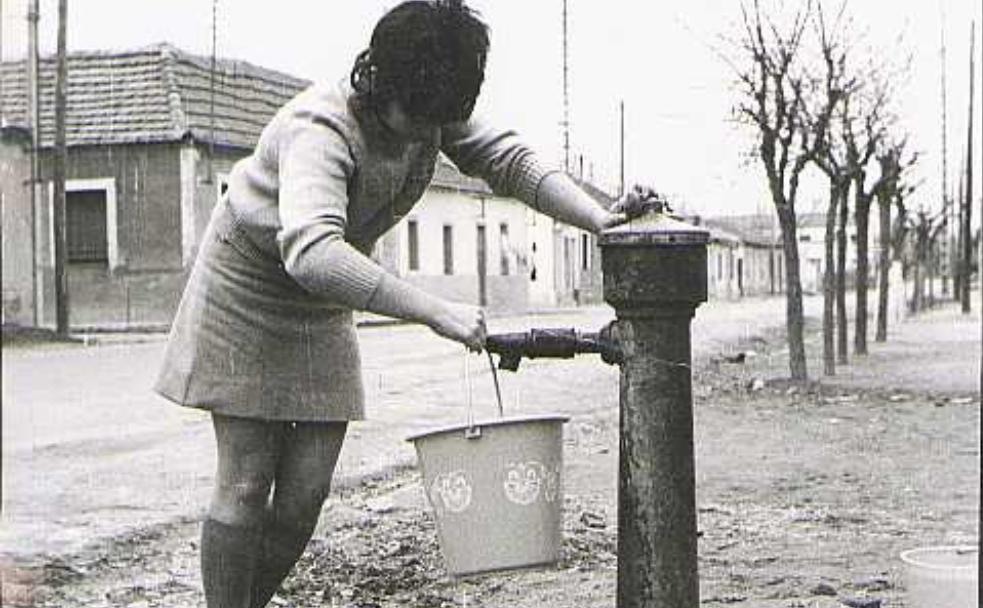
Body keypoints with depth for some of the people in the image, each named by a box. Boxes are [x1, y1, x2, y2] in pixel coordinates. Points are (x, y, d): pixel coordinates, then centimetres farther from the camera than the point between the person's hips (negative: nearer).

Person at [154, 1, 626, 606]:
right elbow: (311, 253, -50)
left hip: (322, 307, 6)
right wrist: (436, 311, -53)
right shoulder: (320, 127, -35)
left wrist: (601, 219, -22)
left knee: (307, 491, 1)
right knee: (246, 484, -7)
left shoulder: (432, 111, -12)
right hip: (246, 291, -6)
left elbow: (511, 160, -6)